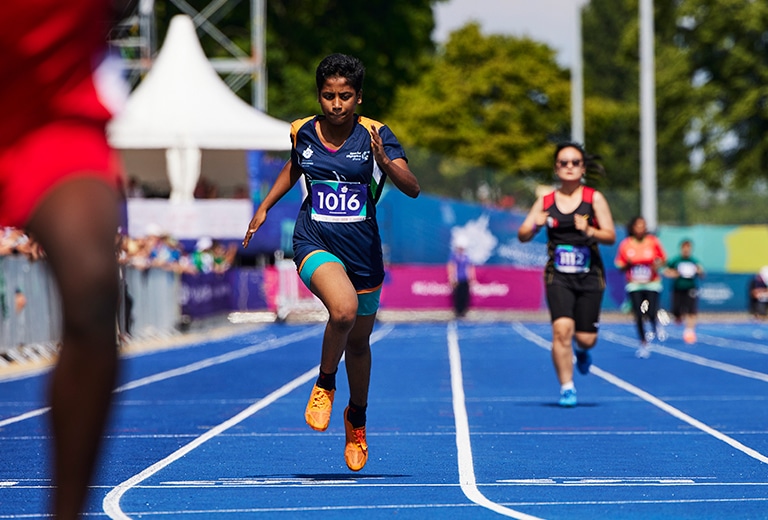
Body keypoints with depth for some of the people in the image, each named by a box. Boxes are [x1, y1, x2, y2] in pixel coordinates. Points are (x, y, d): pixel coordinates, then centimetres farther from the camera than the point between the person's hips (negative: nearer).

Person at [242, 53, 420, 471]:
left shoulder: (375, 135, -8)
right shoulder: (302, 132, 0)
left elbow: (412, 189, -19)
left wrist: (384, 161, -35)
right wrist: (264, 207, 23)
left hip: (363, 249, 1)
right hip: (314, 244, -1)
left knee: (358, 342, 14)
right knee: (344, 309, -31)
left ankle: (356, 418, 41)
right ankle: (325, 383, -4)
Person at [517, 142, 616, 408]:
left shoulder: (594, 198, 1)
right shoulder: (545, 201, 5)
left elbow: (610, 236, -4)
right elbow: (522, 235, 1)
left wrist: (589, 231, -24)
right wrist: (535, 226, -21)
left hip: (590, 276, 0)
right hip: (558, 277, 0)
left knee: (585, 337, -1)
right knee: (562, 328, -19)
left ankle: (582, 351, 38)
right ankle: (566, 388, -9)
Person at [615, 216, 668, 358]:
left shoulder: (653, 242, -4)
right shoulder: (625, 245, -4)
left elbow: (663, 259, 6)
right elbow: (620, 266, 3)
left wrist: (658, 265, -15)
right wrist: (627, 265, -18)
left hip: (652, 283, 0)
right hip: (634, 284, 0)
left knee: (651, 313, -13)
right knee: (639, 315, -5)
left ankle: (656, 326, 24)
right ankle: (643, 344, 12)